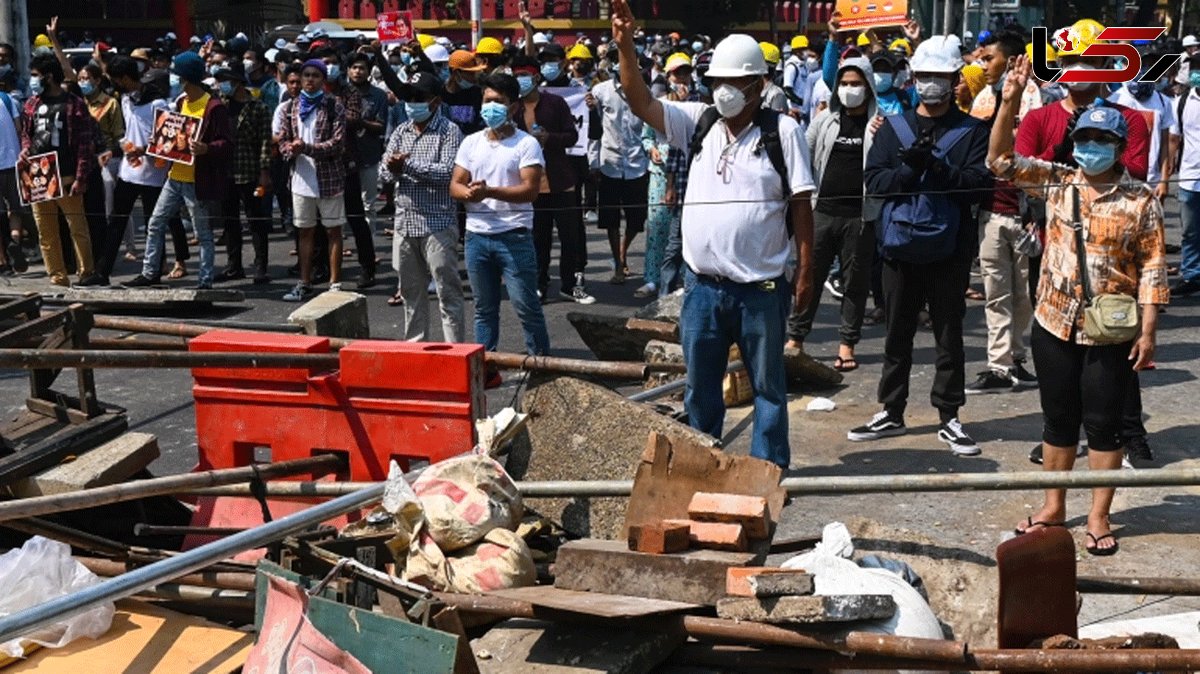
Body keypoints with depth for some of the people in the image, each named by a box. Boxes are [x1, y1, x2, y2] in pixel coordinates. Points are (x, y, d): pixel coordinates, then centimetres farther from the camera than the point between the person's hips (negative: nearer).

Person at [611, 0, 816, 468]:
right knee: (700, 386, 14)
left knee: (768, 384, 10)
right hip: (702, 285, 4)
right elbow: (641, 104, -3)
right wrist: (625, 48, -15)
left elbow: (801, 204, -4)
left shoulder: (783, 131, -5)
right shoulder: (698, 122, 5)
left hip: (761, 288, -4)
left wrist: (805, 270, -6)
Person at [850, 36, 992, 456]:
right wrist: (908, 169, -19)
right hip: (899, 245, 2)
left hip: (949, 249, -2)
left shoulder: (971, 132, 1)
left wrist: (937, 168, -24)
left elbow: (979, 183, -12)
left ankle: (949, 417, 17)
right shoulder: (893, 127, 8)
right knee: (898, 334, 12)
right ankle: (892, 412, 24)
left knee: (949, 335, 6)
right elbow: (874, 180, -2)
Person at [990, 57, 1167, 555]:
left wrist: (1147, 332, -9)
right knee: (1058, 419, 14)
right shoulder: (1057, 183, 3)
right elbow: (1000, 160, -2)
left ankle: (1099, 518, 18)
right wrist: (1010, 102, -14)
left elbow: (1152, 270, -4)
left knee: (1103, 423, 6)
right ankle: (1053, 509, 27)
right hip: (1055, 326, 3)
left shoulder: (1141, 202, -5)